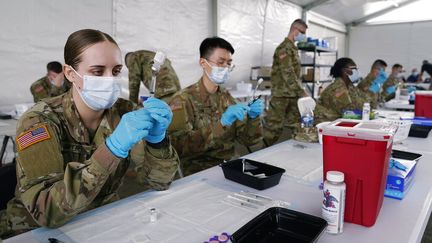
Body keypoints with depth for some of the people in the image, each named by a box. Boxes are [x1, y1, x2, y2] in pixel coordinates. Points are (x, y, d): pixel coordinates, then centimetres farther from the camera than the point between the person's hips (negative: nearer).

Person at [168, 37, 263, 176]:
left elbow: (248, 140, 6)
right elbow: (179, 146, -24)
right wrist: (221, 123, -29)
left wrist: (253, 118, -13)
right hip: (199, 172, -6)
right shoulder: (183, 99, -10)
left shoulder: (226, 96, 7)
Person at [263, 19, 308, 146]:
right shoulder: (284, 48, -13)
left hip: (292, 94, 9)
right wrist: (301, 92, -26)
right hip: (281, 94, -9)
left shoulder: (293, 47, 16)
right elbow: (288, 74, -23)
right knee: (274, 126, -5)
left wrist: (299, 92, 20)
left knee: (296, 125, 11)